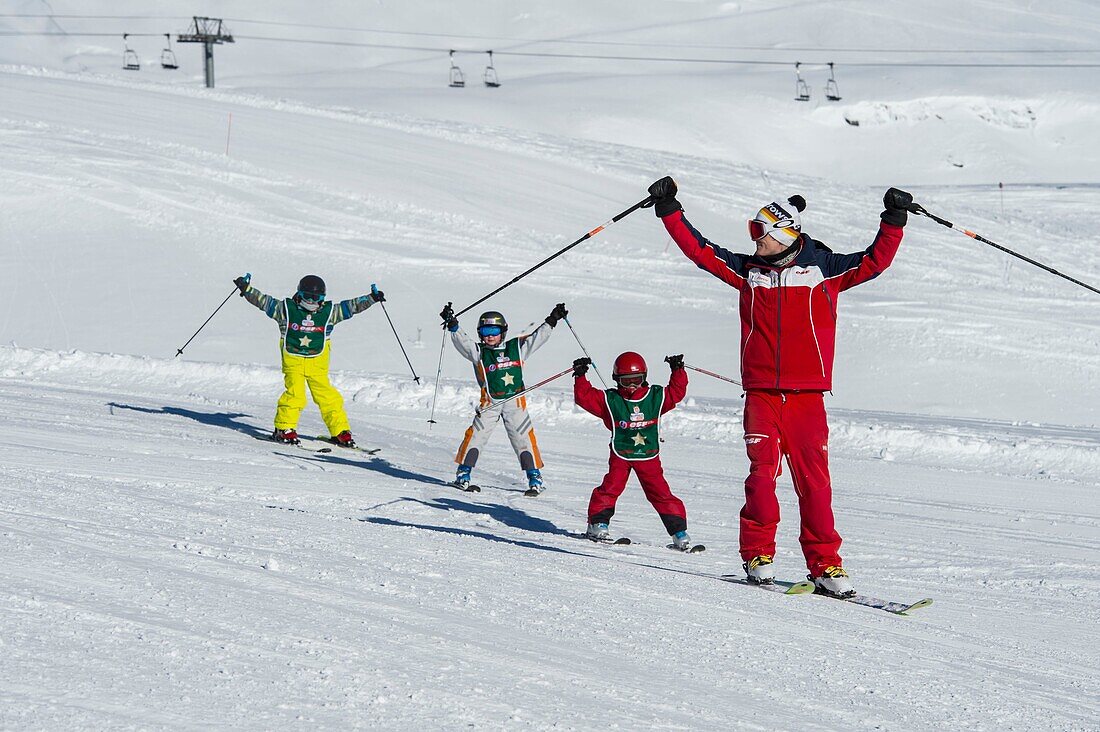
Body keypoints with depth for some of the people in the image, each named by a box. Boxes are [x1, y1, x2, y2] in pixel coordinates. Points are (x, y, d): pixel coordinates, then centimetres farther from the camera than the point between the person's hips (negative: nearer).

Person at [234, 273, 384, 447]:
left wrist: (372, 298, 6)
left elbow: (352, 306, 11)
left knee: (327, 397, -1)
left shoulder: (329, 312, 5)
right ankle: (284, 429, -5)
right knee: (294, 394, -17)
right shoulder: (286, 309, -1)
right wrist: (246, 289, -11)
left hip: (318, 364, 2)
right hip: (293, 360, -2)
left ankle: (340, 432, 8)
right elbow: (264, 301, -1)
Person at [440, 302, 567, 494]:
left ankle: (535, 478, 10)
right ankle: (463, 475, 5)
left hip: (515, 401, 1)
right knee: (476, 435, -5)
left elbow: (537, 337, 12)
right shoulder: (478, 352, 3)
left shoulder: (517, 348, 9)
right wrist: (453, 325, -24)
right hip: (490, 402, -1)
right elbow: (462, 341, -10)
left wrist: (552, 320, 7)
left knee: (524, 438, 2)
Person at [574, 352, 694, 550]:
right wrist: (580, 377, -8)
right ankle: (598, 523, 5)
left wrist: (678, 371, 6)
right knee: (611, 487, -11)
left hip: (649, 456, 1)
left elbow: (676, 391, 16)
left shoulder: (656, 397, 5)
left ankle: (679, 530, 2)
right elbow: (584, 397, -2)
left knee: (661, 492, -2)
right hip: (620, 454, -1)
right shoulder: (609, 400, -1)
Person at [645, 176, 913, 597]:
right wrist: (669, 211, 11)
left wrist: (894, 221, -7)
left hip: (807, 395, -1)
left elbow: (874, 262, 4)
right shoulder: (749, 270, 12)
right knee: (762, 471, -11)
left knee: (813, 479, -3)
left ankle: (825, 563, 0)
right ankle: (758, 554, -2)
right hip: (761, 393, 1)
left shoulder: (823, 269, 6)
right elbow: (700, 250, 15)